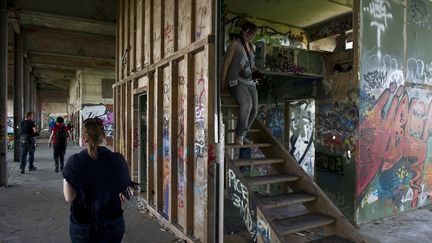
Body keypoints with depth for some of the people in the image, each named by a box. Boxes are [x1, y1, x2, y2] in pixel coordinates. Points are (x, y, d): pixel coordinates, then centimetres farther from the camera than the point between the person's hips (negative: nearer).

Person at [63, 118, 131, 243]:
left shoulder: (74, 162, -16)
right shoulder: (117, 160, -13)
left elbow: (69, 198, -12)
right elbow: (125, 190, -1)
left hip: (82, 226, 0)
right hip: (112, 223, 0)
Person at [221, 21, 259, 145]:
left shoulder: (252, 46, 20)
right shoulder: (235, 43, 0)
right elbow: (227, 62, -4)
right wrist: (223, 81, -9)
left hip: (250, 82, 7)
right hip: (236, 81, -7)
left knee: (254, 109, -6)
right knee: (246, 103, -30)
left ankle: (242, 135, 11)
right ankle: (239, 135, -15)